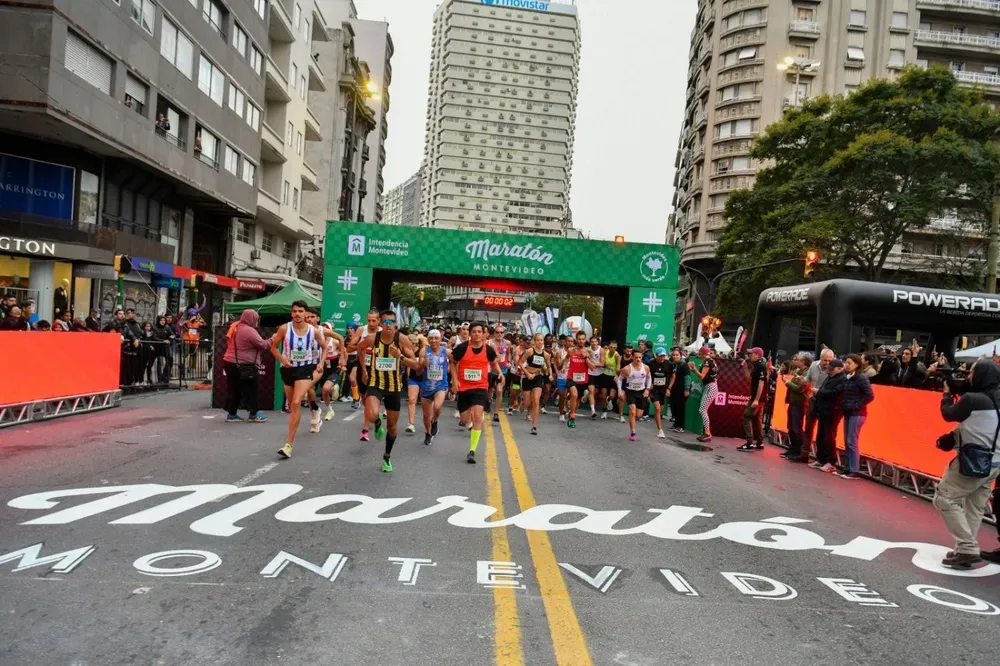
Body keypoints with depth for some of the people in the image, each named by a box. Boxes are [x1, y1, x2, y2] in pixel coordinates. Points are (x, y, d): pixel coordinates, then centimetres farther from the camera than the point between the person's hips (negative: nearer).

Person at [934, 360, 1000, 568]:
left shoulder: (972, 399, -19)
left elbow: (948, 415, -3)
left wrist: (947, 393, 12)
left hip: (973, 460, -8)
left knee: (945, 498, -2)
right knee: (975, 507, 14)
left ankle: (967, 548, -5)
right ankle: (967, 550, 19)